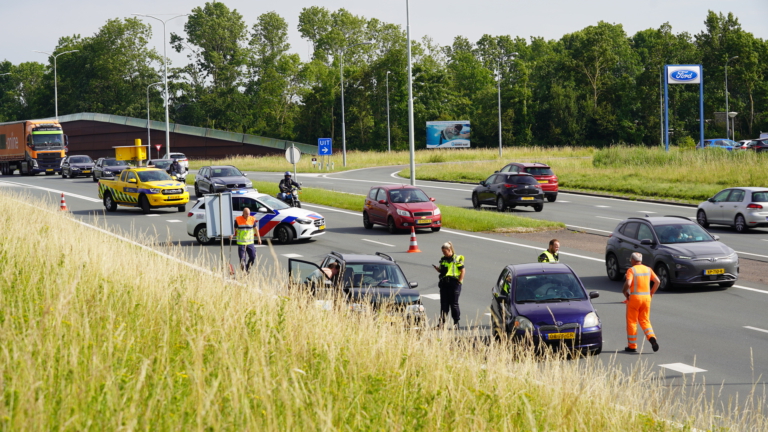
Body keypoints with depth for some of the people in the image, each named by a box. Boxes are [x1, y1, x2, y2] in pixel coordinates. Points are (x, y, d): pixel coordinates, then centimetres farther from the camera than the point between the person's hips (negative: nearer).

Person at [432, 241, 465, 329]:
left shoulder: (457, 259, -4)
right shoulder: (443, 260, 14)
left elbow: (463, 271, -5)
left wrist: (460, 281, -10)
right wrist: (437, 268, 1)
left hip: (454, 283, -5)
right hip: (444, 283, 5)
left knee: (454, 304, -1)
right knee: (444, 303, 4)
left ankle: (456, 323, 6)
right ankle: (442, 322, 5)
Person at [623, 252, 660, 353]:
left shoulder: (631, 270, -9)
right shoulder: (648, 269, 8)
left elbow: (628, 283, -23)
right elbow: (657, 281, 5)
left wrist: (625, 292, -5)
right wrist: (652, 292, 13)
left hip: (634, 297, -5)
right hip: (646, 297, 5)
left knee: (632, 322, 7)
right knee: (645, 321, 13)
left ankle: (632, 346, 10)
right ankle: (652, 338, -12)